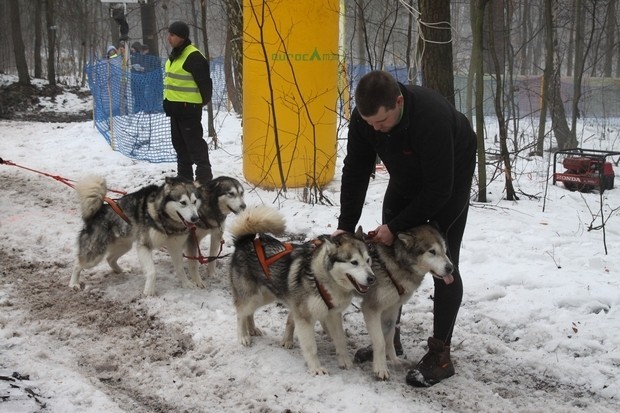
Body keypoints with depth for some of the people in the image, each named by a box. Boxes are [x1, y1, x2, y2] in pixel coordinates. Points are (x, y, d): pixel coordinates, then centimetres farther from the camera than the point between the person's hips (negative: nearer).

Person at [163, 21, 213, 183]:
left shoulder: (193, 56, -16)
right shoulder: (174, 55, 14)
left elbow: (204, 81, -16)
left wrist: (204, 101, -8)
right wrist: (167, 100, 19)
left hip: (189, 107, -10)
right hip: (175, 106, 10)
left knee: (194, 142, -7)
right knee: (179, 143, 15)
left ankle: (204, 174, -1)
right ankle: (184, 176, 24)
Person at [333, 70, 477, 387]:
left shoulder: (432, 117, -41)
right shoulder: (364, 117, -24)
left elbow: (439, 189, -34)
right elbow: (355, 171, -13)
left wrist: (397, 227, -27)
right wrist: (345, 226, -17)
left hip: (450, 177, -6)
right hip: (406, 178, 6)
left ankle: (440, 354, -5)